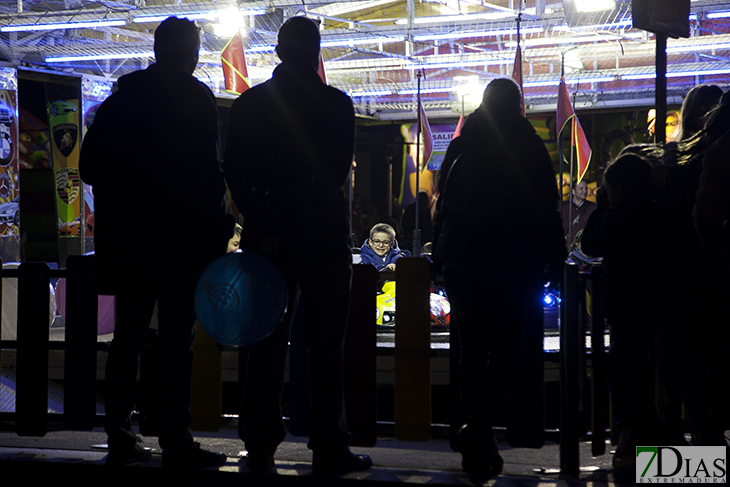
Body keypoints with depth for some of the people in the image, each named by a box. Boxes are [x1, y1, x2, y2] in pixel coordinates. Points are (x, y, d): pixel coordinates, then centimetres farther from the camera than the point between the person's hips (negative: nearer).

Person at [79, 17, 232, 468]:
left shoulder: (120, 98, 9)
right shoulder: (197, 99, -7)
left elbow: (90, 167, 10)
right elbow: (210, 171, -13)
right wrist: (218, 223, -6)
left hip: (127, 239, 5)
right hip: (182, 238, -5)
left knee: (128, 336, 10)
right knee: (178, 341, -3)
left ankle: (120, 438, 12)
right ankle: (176, 441, -3)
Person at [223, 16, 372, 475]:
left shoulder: (248, 104, 5)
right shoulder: (337, 104, -3)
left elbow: (235, 173, 0)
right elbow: (338, 173, -5)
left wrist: (263, 226, -2)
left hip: (269, 240, 3)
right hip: (324, 235, -3)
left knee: (267, 344, 7)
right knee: (325, 346, 2)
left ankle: (261, 448, 7)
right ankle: (329, 448, 1)